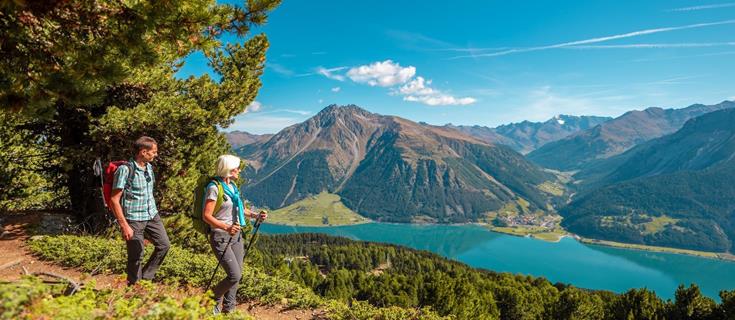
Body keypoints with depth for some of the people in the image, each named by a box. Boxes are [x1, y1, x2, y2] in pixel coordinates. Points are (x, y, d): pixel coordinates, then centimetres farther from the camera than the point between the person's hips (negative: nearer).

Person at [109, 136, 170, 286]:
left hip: (152, 215, 7)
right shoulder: (125, 169, -17)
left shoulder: (149, 167, 6)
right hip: (133, 219, -7)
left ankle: (145, 277, 24)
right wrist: (124, 226, -19)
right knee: (136, 255, 3)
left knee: (164, 244, 8)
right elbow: (114, 199, -16)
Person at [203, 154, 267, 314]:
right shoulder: (214, 188, -16)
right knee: (234, 275, -11)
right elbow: (206, 216, -20)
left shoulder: (233, 186, 8)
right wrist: (226, 227, -32)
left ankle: (228, 308, 28)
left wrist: (256, 215, 3)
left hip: (236, 235, 8)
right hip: (220, 237, -8)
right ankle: (213, 297, 17)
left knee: (237, 275, 10)